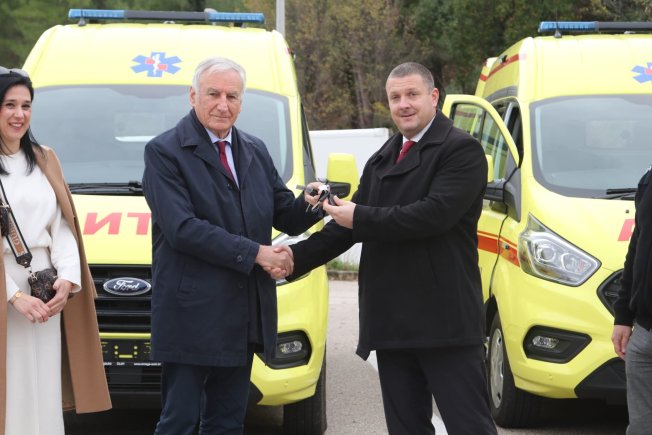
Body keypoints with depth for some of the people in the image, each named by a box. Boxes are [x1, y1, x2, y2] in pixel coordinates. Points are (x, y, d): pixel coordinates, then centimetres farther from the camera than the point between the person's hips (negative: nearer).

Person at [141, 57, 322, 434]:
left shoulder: (256, 151, 16)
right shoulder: (164, 152, -6)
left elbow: (285, 218, 15)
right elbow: (181, 229, -16)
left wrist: (307, 205, -10)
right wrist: (253, 253, -17)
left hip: (243, 316, 7)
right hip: (191, 315, -7)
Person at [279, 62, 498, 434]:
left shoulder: (462, 151, -6)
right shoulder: (382, 160, 20)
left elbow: (435, 214, -20)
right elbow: (348, 225, 18)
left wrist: (360, 217, -14)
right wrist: (298, 256, 3)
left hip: (445, 320, -8)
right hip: (391, 323, 8)